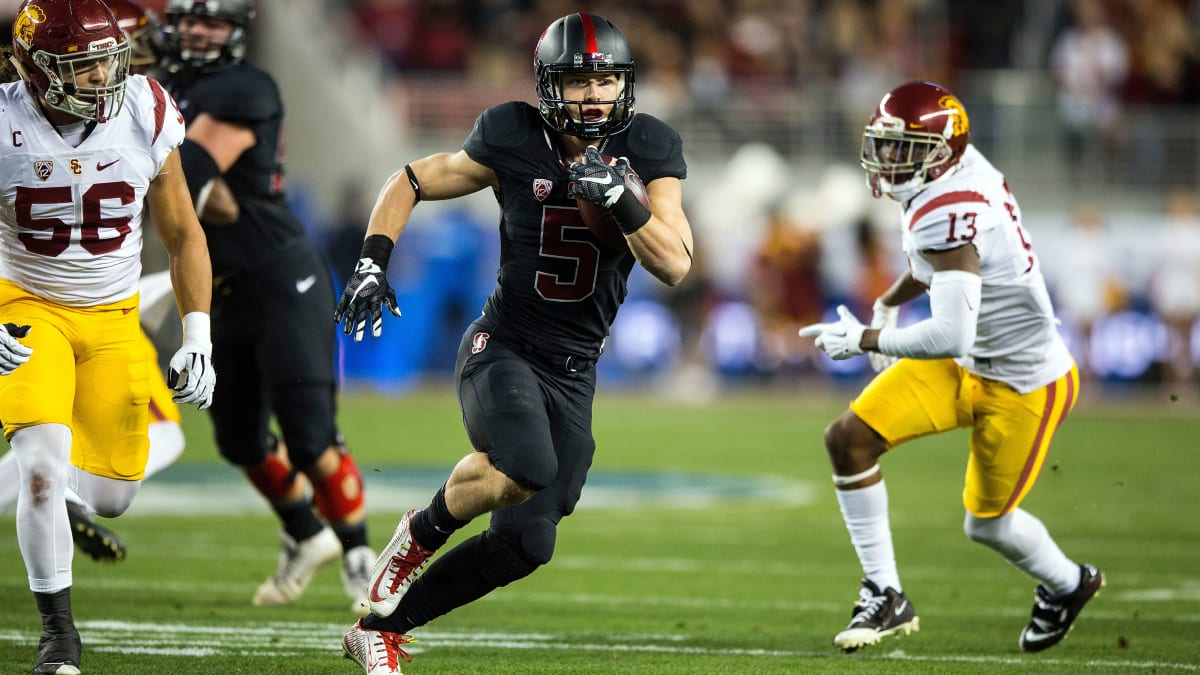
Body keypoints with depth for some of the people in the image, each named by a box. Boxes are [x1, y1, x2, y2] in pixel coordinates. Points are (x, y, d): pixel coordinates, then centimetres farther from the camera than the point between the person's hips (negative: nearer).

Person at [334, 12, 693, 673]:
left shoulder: (649, 151, -4)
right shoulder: (512, 142, -10)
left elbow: (675, 264, -12)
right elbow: (410, 182, 4)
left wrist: (618, 197, -26)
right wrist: (372, 260, -10)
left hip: (573, 374, 4)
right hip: (502, 348, -4)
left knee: (524, 545, 4)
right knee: (524, 470, -34)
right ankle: (423, 531, -3)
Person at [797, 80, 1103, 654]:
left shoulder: (947, 214, -32)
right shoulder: (961, 172, -4)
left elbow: (951, 336, -38)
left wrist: (866, 339, -26)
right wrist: (887, 305, 24)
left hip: (1023, 385, -9)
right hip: (966, 367, 9)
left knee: (987, 523, 9)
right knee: (848, 439, -5)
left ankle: (1067, 584, 41)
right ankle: (884, 597, 5)